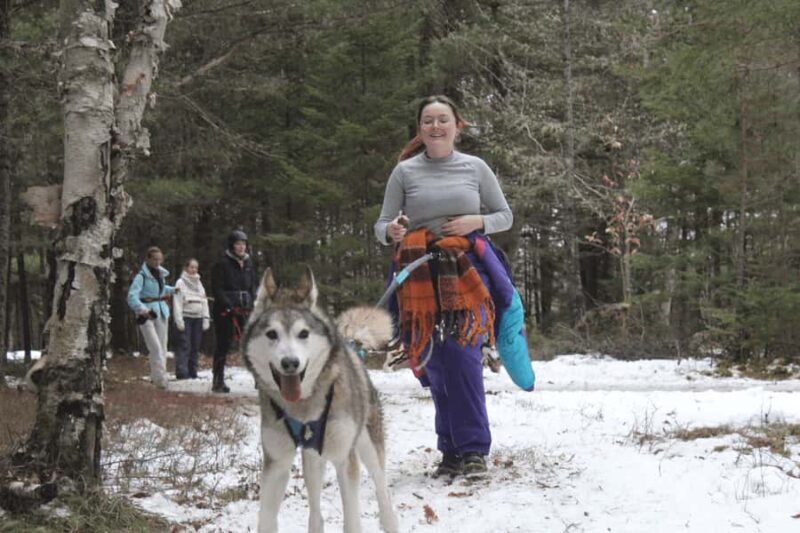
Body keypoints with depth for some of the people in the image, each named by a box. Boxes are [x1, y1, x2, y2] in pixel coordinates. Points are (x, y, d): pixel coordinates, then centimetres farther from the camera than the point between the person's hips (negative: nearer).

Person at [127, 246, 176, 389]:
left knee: (162, 347, 9)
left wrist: (172, 290, 21)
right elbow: (132, 296, -21)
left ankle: (156, 376, 19)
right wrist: (142, 309, -35)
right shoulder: (141, 276, -10)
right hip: (147, 315, -7)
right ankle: (160, 378, -15)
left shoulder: (161, 273, 12)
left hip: (162, 313, 7)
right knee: (156, 348, -15)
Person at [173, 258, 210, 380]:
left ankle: (193, 372, 8)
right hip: (186, 317, -5)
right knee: (185, 346, -13)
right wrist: (179, 320, -13)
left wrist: (206, 318, 7)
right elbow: (177, 302, -5)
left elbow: (204, 301, 17)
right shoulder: (181, 283, 1)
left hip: (198, 318, 5)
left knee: (195, 347, 4)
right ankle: (182, 372, -16)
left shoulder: (199, 283, 17)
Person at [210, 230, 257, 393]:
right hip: (225, 311, -5)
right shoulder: (222, 263, -4)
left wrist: (251, 304, 3)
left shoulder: (248, 263, 13)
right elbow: (217, 289, -9)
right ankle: (218, 381, 5)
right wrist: (230, 306, -17)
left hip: (244, 310, 5)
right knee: (223, 345, -1)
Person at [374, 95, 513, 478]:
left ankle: (473, 449, -9)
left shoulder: (475, 167, 9)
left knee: (461, 354, -14)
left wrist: (476, 222, -5)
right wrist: (391, 230, -15)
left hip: (466, 270, -1)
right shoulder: (405, 171, 8)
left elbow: (505, 216, 16)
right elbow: (381, 225, 9)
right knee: (435, 363, 0)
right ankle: (451, 451, 9)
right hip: (421, 275, 1)